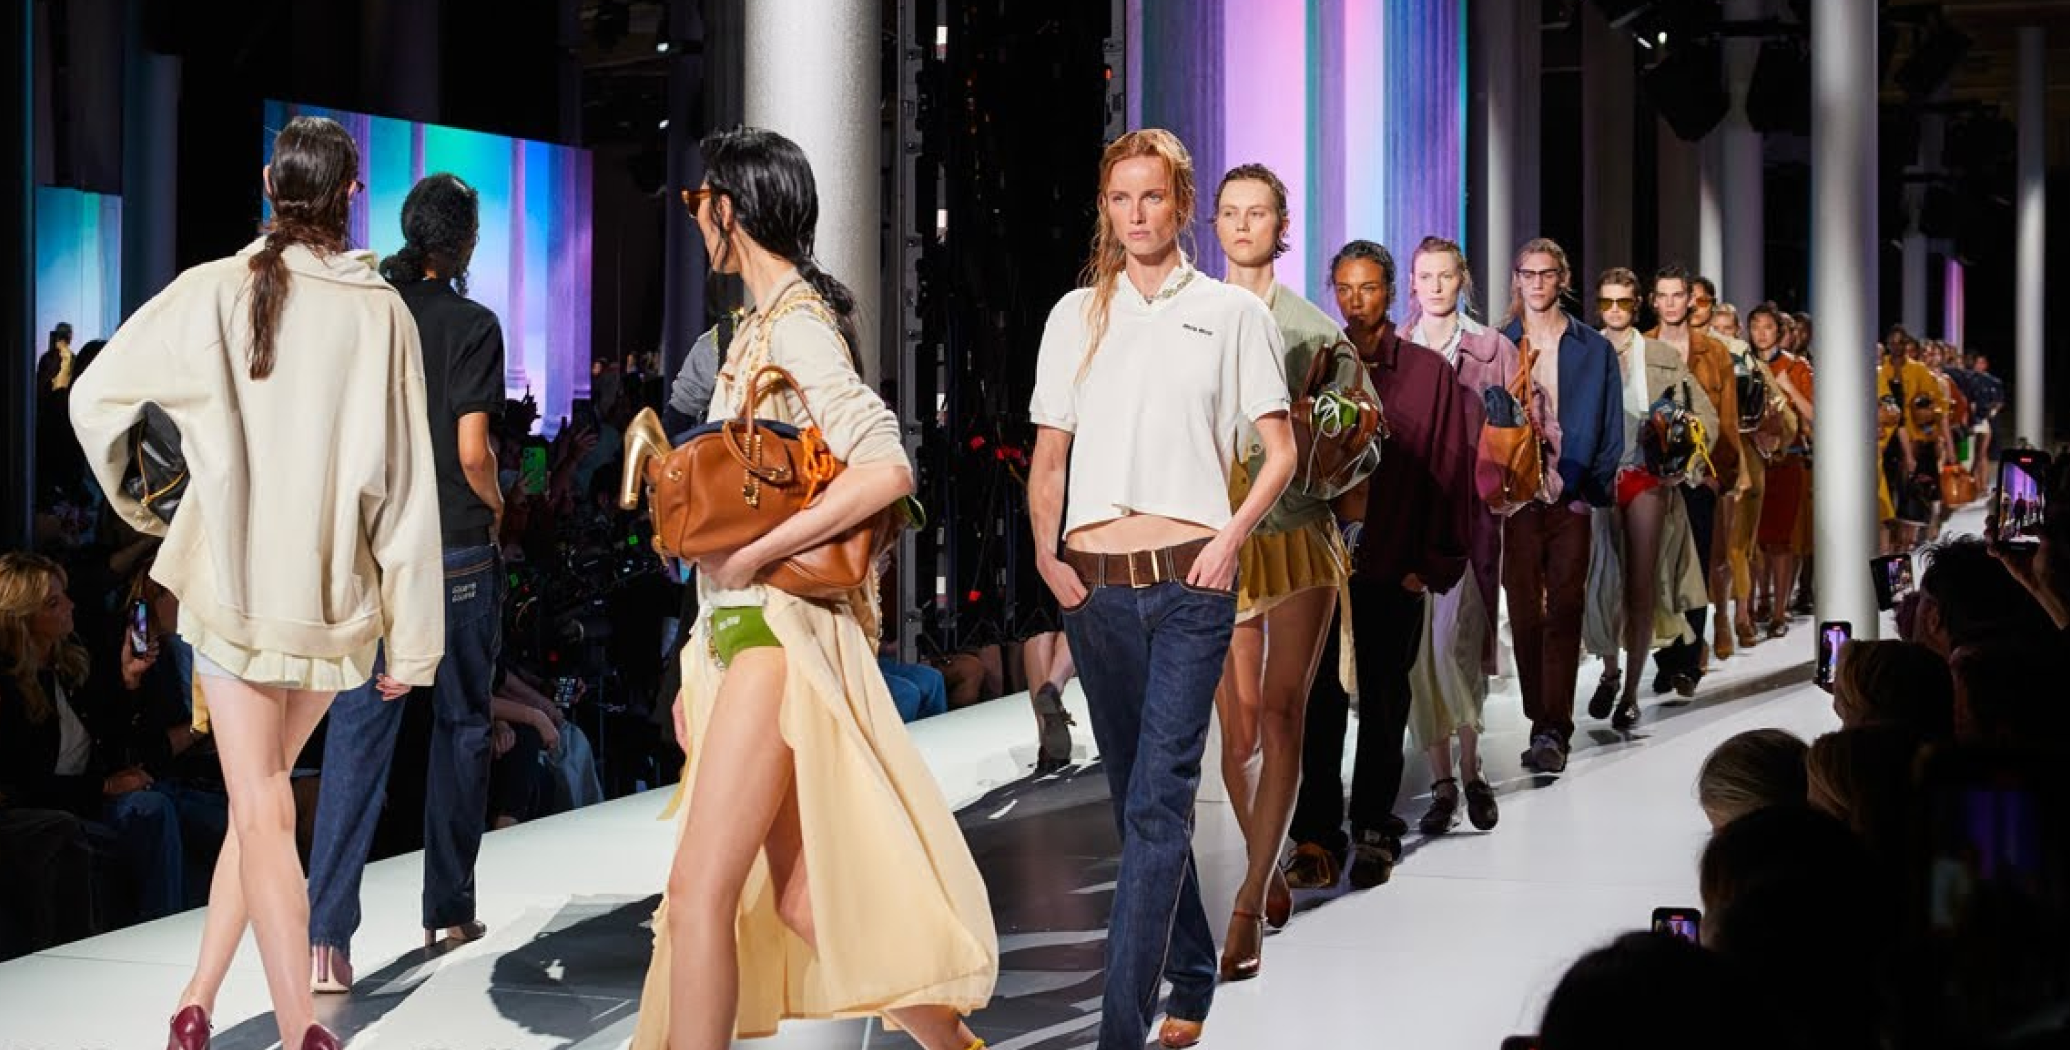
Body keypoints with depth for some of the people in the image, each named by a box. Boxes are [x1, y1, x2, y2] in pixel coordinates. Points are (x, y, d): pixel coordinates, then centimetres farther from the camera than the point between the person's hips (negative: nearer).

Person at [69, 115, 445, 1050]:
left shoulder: (216, 291, -7)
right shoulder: (382, 313, -5)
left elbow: (98, 395, -2)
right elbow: (405, 486, -5)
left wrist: (133, 504, 17)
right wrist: (413, 636, 1)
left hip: (232, 579, -2)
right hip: (335, 594, 2)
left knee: (261, 807, 1)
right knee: (264, 788, 18)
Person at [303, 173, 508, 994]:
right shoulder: (471, 325, -8)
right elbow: (472, 451, -13)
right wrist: (496, 505, 6)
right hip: (456, 553, -3)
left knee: (356, 737, -2)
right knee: (460, 726, 14)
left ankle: (325, 934, -13)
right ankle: (448, 910, 22)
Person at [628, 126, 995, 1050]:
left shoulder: (796, 323, -10)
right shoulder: (764, 323, 18)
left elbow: (886, 469, -23)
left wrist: (748, 556, -19)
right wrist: (702, 668, 18)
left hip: (779, 627, -9)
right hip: (739, 628, 9)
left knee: (702, 887, -12)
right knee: (798, 900, 8)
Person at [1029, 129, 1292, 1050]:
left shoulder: (1232, 313, 6)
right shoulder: (1076, 316, 14)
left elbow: (1279, 452, 6)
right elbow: (1047, 460, 16)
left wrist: (1233, 535, -9)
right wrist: (1046, 552, 1)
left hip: (1189, 583, -4)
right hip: (1093, 585, 4)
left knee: (1157, 802, -12)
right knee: (1139, 797, 12)